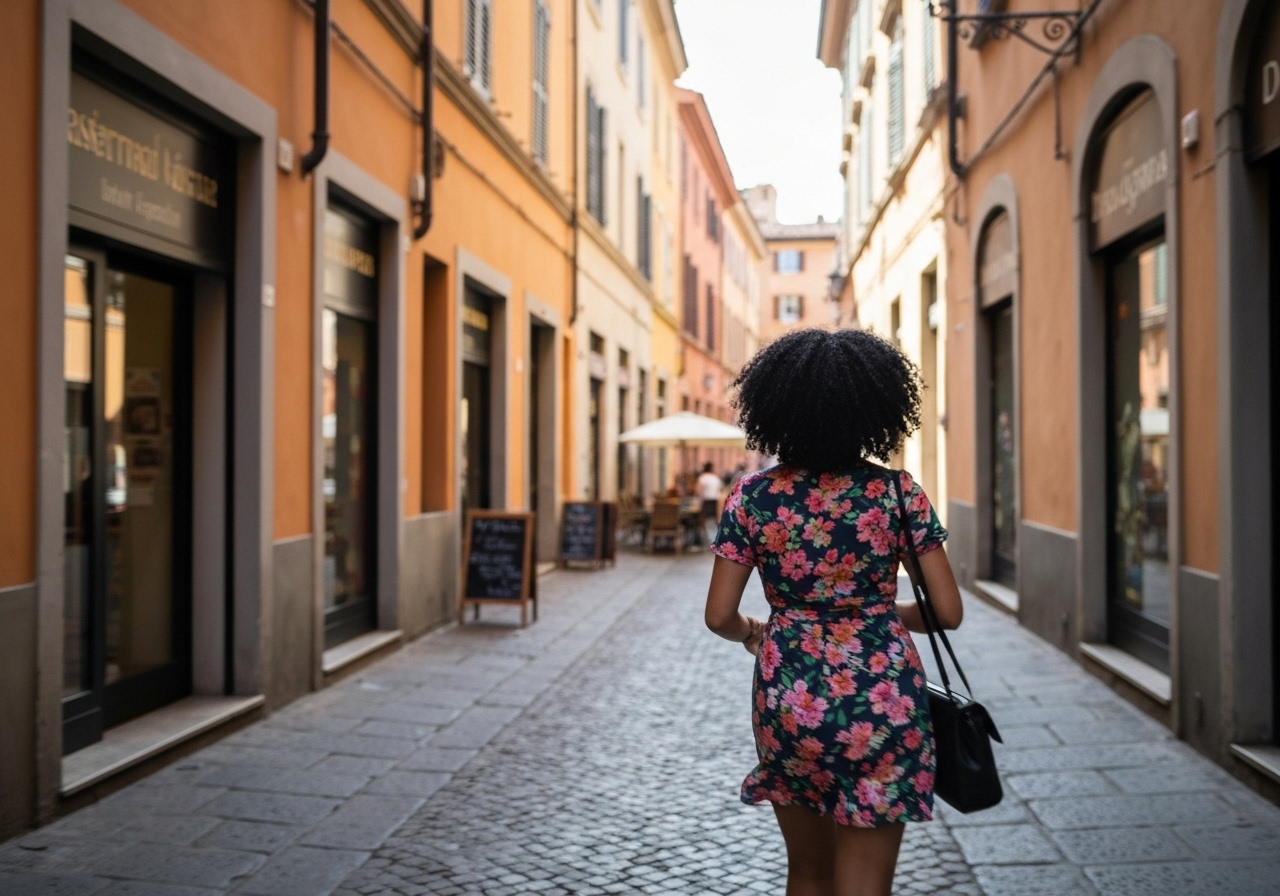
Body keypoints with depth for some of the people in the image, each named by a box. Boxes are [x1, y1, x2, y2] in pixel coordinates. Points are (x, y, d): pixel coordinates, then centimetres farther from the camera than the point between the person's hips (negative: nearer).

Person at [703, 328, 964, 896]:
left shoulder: (752, 497, -5)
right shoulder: (896, 492, -7)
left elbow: (720, 617, -4)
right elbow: (949, 612, -4)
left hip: (789, 703, 2)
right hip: (882, 706, -2)